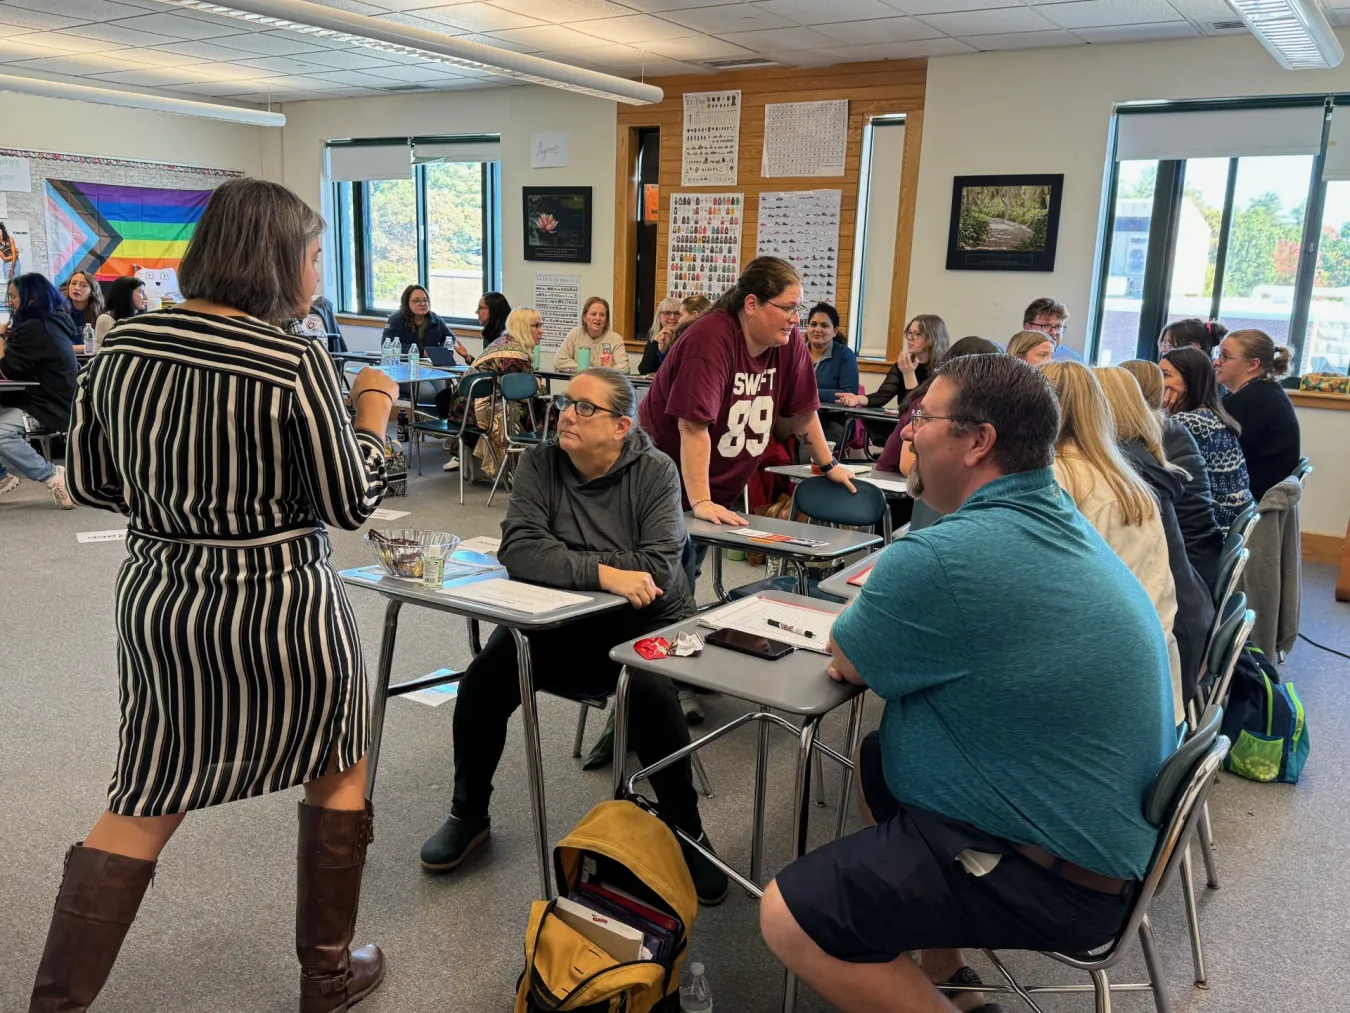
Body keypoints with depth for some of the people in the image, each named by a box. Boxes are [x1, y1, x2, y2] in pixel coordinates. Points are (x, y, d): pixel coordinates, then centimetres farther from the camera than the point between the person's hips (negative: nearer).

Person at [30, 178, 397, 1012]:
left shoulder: (121, 348, 0)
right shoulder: (298, 363, -17)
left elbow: (90, 482, 8)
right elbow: (352, 504, -11)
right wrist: (373, 414, 3)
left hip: (159, 605, 5)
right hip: (284, 611, -4)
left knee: (144, 809, 18)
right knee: (339, 773, 19)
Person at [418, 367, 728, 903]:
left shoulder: (655, 471, -8)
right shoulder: (540, 463, -3)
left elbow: (658, 568, -21)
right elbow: (518, 548, -19)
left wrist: (559, 561, -17)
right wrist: (601, 572, -32)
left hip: (644, 623, -3)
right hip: (559, 622, 3)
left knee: (650, 692, -31)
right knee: (483, 681, -16)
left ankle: (687, 832, -7)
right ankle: (469, 814, 12)